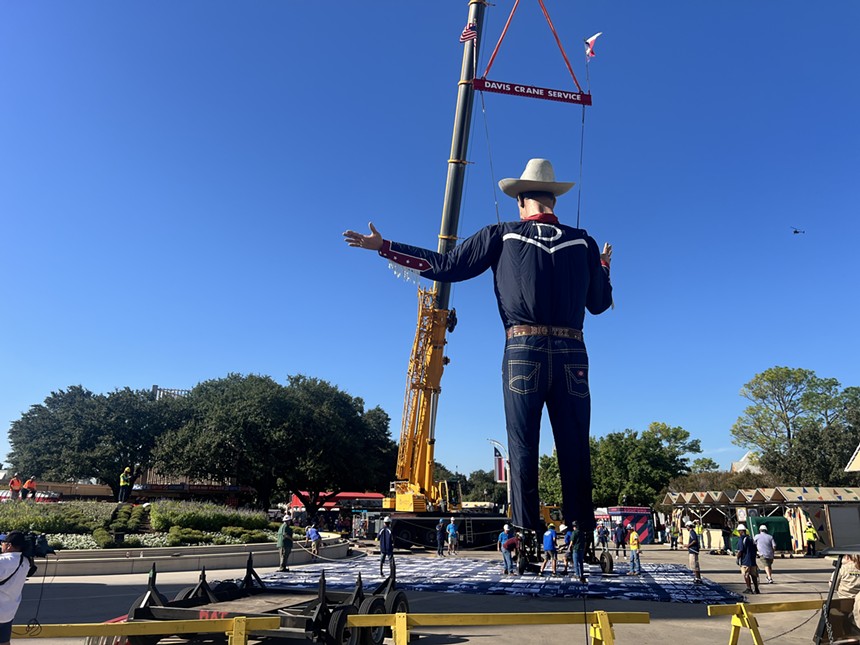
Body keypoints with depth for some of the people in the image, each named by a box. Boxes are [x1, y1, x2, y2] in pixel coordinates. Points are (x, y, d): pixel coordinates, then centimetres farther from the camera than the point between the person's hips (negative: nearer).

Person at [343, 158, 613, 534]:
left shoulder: (502, 236, 8)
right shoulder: (582, 242, 14)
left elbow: (445, 266, 8)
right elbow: (600, 303, 20)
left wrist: (383, 247, 17)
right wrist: (603, 268, 42)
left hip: (523, 351, -2)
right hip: (572, 354, 2)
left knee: (523, 449, 1)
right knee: (575, 451, 5)